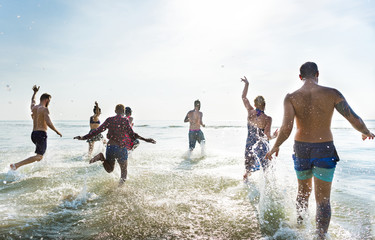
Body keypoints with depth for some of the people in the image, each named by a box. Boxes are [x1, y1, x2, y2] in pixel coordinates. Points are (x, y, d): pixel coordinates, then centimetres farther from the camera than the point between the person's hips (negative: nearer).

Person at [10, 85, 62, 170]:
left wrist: (35, 92, 50)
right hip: (41, 134, -9)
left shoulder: (33, 107, 12)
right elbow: (48, 123, -22)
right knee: (39, 156, -9)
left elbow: (32, 100, 38)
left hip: (33, 134, 9)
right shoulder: (45, 109, -10)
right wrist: (57, 132, -12)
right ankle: (16, 165, -17)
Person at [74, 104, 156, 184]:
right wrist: (145, 139, -16)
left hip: (110, 147, 3)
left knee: (109, 169, 18)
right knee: (124, 170, 18)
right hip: (121, 148, -3)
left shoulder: (109, 120, 4)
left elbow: (97, 131, 3)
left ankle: (101, 157, -9)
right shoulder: (125, 120, -7)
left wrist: (83, 137, 10)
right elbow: (132, 135, -16)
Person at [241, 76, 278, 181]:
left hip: (249, 145, 4)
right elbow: (267, 136, -17)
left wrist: (246, 84, 17)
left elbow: (244, 97, 9)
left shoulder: (250, 112, -4)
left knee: (247, 171, 20)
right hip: (262, 147, -4)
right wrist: (274, 136, 4)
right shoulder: (267, 119, -14)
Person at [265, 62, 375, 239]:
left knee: (303, 192, 25)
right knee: (323, 200, 7)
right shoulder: (332, 94, -8)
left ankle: (300, 226, 46)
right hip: (324, 151, -2)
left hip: (301, 149, 2)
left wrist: (275, 147, -3)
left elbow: (286, 128, -19)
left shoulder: (291, 97, -8)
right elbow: (354, 120, -8)